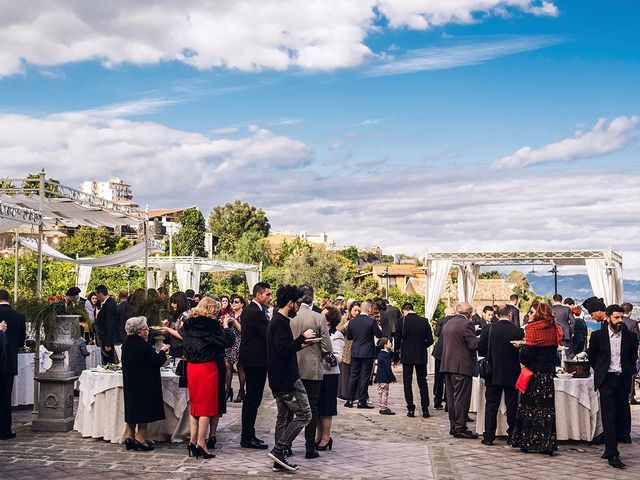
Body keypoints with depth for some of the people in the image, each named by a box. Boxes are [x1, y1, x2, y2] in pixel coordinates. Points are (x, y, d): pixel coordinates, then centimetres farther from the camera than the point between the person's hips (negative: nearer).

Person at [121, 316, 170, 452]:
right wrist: (162, 352, 1)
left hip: (130, 382, 8)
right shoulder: (143, 345, -22)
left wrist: (158, 354, 16)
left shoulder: (126, 343, 5)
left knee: (133, 407, 15)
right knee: (144, 409, 1)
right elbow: (156, 362, -16)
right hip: (144, 383, -8)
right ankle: (140, 438, 3)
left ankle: (129, 435, 19)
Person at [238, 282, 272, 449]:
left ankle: (248, 435, 23)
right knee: (253, 399, -4)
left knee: (251, 399, 16)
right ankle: (248, 438, 1)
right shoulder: (256, 313, -18)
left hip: (250, 359, 11)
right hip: (256, 360, -11)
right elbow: (268, 335, -21)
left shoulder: (248, 310, 14)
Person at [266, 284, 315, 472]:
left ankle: (279, 460, 16)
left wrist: (300, 345, 18)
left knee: (284, 417, 13)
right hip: (287, 379, -11)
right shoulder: (281, 322, -16)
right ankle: (279, 449, -7)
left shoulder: (277, 320, 16)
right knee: (304, 414, -6)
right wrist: (302, 337, -18)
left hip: (279, 379, 11)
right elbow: (284, 349, -25)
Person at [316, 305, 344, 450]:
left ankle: (326, 438, 11)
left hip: (329, 374, -7)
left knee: (325, 408, 1)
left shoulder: (336, 336, -9)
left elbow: (338, 357, -16)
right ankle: (319, 436, 22)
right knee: (317, 407, 12)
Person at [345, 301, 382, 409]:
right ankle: (362, 401, 2)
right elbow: (379, 335, -7)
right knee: (365, 377, 2)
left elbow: (348, 336, 8)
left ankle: (350, 400, 13)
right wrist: (378, 327, 11)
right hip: (368, 353, -4)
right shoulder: (372, 321, -13)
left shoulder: (352, 321, 0)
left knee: (354, 376, 12)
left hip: (355, 352, 4)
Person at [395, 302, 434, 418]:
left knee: (407, 382, 6)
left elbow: (397, 339, -6)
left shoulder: (402, 321, -8)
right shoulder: (424, 321, 0)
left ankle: (411, 409, 4)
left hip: (407, 356, -2)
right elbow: (430, 340, 2)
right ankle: (425, 409, 7)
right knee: (422, 382, 10)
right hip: (421, 356, 2)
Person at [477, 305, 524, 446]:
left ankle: (489, 437, 5)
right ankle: (512, 436, 14)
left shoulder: (488, 329, -7)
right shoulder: (518, 331, -10)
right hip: (512, 374, -1)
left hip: (493, 374, 1)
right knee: (512, 406, 9)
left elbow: (480, 350, -4)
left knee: (491, 405, 7)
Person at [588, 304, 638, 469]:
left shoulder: (630, 337, 2)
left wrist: (629, 372, 11)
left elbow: (633, 358, 16)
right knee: (609, 417, -7)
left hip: (623, 380, 3)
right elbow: (592, 358, 11)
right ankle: (612, 455, -8)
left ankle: (610, 448, 21)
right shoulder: (597, 336, -2)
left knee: (622, 415, 6)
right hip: (606, 380, -2)